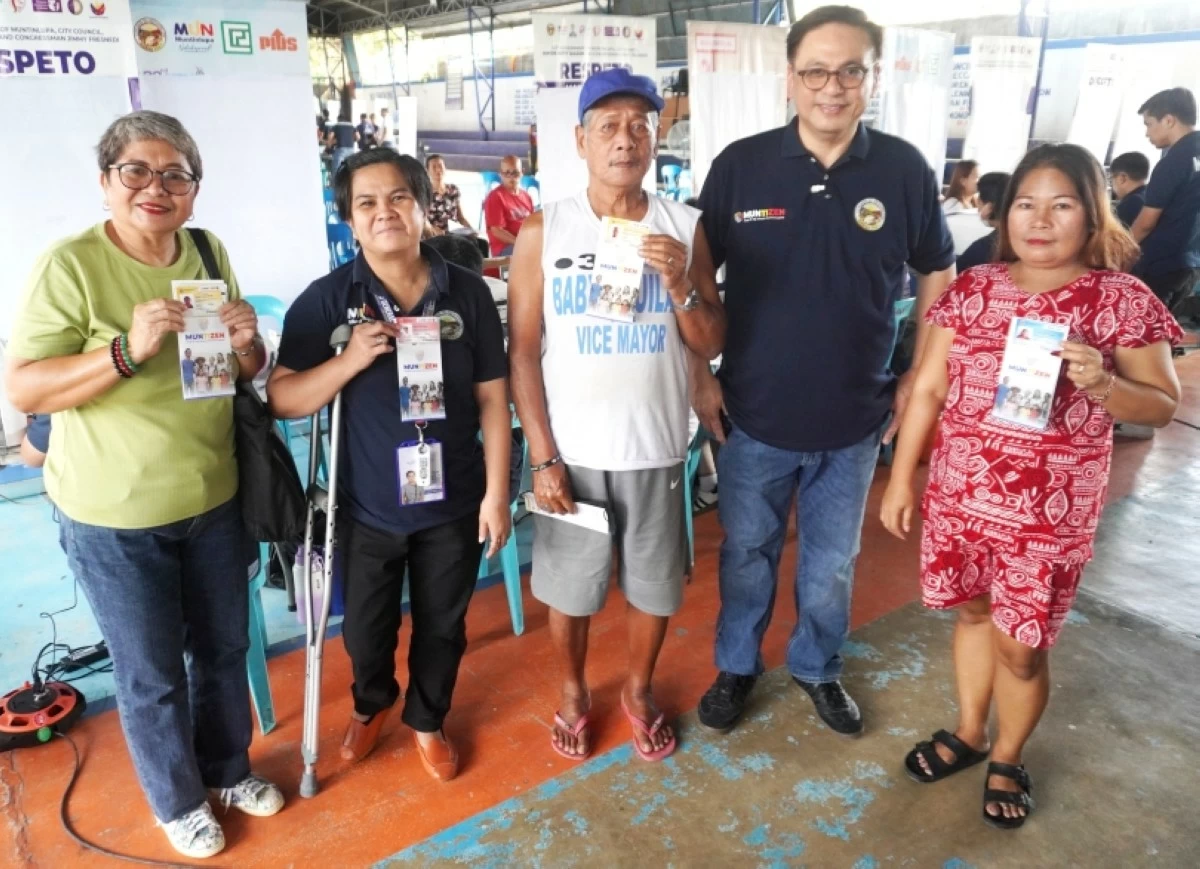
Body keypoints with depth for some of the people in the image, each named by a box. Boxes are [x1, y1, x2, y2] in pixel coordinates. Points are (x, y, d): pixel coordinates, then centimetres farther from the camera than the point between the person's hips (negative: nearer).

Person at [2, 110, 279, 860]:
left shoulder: (209, 252, 1)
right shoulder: (70, 264, -15)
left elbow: (248, 375, 9)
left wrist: (247, 344, -14)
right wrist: (128, 351, -30)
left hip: (214, 500, 5)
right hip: (115, 517, -4)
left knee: (224, 648, 21)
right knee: (151, 675, 13)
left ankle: (229, 768, 45)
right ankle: (178, 800, 38)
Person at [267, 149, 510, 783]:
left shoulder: (466, 292, -7)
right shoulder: (327, 299, -9)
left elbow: (492, 399, -4)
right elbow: (282, 400, -8)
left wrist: (496, 492, -5)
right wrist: (350, 360, -24)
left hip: (452, 501, 1)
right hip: (367, 505, 0)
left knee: (442, 626, 18)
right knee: (366, 628, 18)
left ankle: (428, 720, 46)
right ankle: (370, 704, 52)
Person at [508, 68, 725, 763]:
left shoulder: (685, 227, -1)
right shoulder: (543, 231, -5)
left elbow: (711, 347, 1)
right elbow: (523, 353, -4)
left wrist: (680, 283, -18)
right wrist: (543, 456, -8)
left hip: (655, 448, 2)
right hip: (571, 450, -1)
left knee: (655, 584, 15)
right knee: (569, 586, 13)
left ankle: (640, 689, 42)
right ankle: (575, 691, 40)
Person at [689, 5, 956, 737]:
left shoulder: (905, 170, -5)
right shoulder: (741, 165, -8)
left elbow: (939, 278, 7)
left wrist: (919, 380, 2)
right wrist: (699, 376, -6)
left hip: (854, 420, 1)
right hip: (754, 416, 0)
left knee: (832, 562, 18)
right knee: (747, 553, 17)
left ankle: (819, 667, 42)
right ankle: (737, 664, 40)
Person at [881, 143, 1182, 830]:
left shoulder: (1123, 300, -7)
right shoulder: (973, 290, -1)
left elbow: (1164, 406, -1)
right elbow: (928, 390, 3)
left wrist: (1100, 384, -22)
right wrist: (901, 480, 3)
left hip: (1051, 513, -2)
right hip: (958, 496, 3)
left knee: (1021, 645, 9)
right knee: (974, 614, 20)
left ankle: (1008, 758, 36)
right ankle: (969, 733, 43)